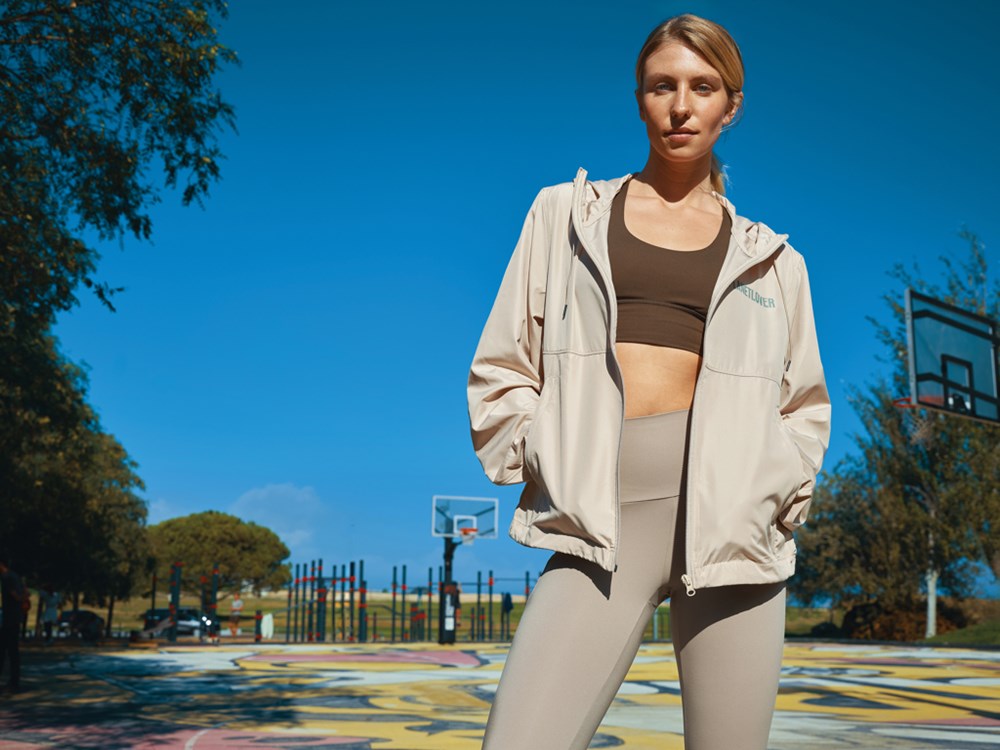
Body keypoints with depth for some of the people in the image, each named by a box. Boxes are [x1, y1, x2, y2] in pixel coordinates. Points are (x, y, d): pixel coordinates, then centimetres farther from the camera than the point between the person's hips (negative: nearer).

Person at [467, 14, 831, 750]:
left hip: (729, 518, 1)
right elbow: (501, 370, 12)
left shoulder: (770, 259, 15)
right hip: (605, 521, -1)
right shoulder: (566, 214, 13)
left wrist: (777, 497, 5)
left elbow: (806, 406, 22)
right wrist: (547, 467, -2)